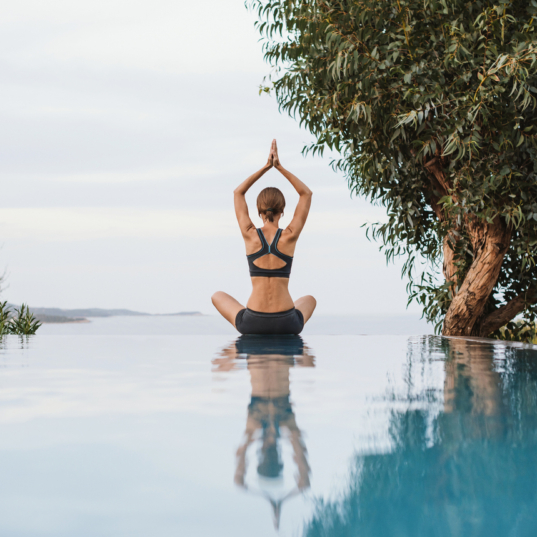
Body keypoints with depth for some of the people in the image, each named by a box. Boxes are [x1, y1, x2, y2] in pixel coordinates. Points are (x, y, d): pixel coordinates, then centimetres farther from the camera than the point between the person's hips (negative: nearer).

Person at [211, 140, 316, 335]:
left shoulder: (250, 235, -2)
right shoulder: (290, 236, -3)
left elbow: (238, 192, 15)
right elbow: (306, 194, 11)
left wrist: (266, 166, 14)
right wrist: (279, 167, 10)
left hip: (252, 324, -1)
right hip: (287, 323, 1)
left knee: (218, 296, 31)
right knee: (309, 300, 37)